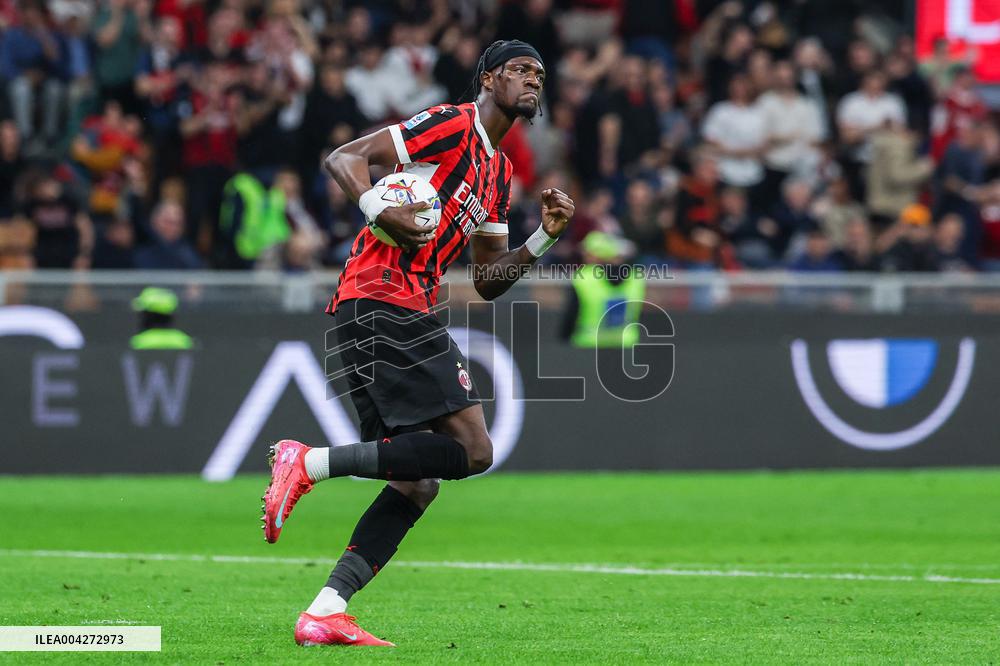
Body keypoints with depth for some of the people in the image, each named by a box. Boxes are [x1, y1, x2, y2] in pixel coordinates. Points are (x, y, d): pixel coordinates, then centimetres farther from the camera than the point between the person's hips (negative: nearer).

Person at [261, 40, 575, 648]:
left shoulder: (499, 172, 25)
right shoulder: (452, 125, -2)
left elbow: (488, 280, 25)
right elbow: (344, 157, -9)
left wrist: (545, 237, 11)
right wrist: (380, 210, -27)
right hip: (382, 299, -10)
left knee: (418, 483, 5)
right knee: (472, 449, -17)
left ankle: (324, 612, 0)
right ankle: (311, 462, -16)